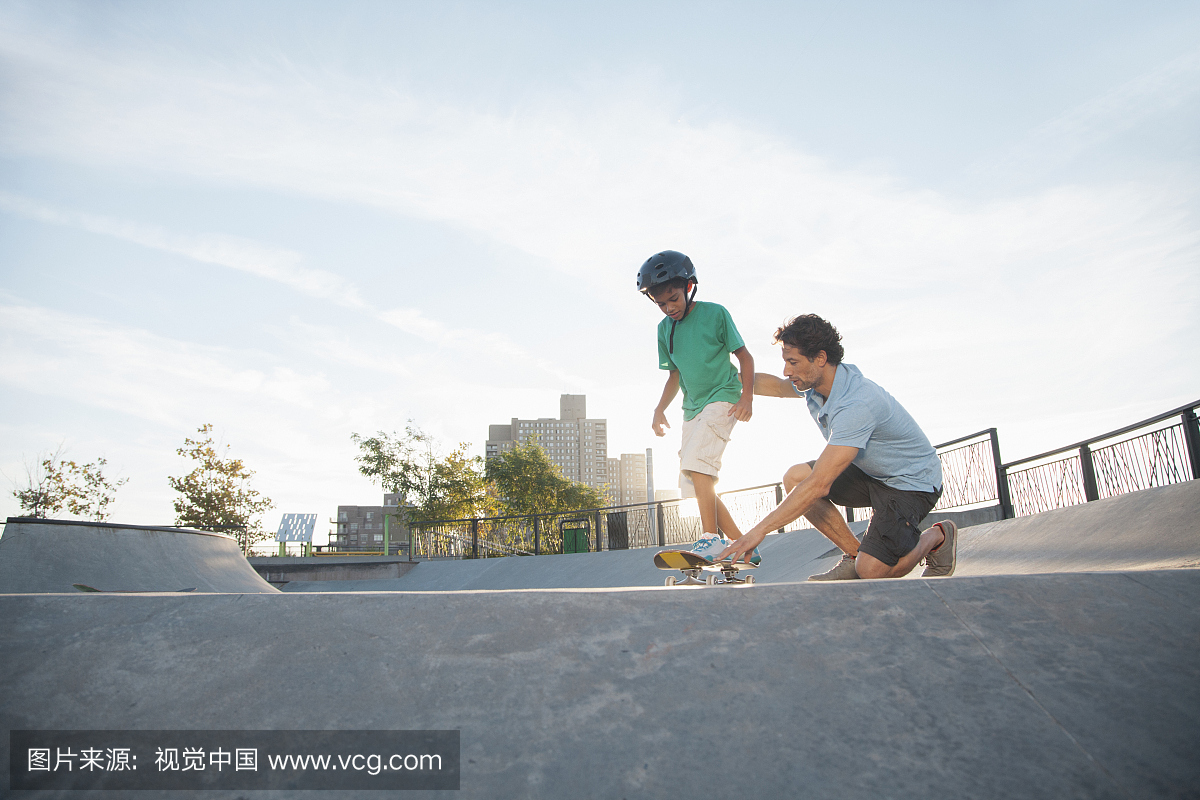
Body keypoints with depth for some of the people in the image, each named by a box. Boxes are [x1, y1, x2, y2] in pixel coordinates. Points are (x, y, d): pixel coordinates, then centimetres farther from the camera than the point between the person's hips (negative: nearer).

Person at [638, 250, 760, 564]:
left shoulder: (715, 314, -7)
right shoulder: (665, 329, 9)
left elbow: (744, 356, -2)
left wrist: (747, 397, -15)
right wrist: (660, 408, 4)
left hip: (723, 399, -7)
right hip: (693, 408, 7)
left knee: (696, 461, -27)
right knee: (695, 484, 1)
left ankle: (711, 538, -23)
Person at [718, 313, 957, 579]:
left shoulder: (857, 403, -36)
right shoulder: (814, 381, -9)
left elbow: (819, 485, -39)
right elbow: (776, 386, 18)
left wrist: (759, 530, -37)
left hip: (912, 481, -8)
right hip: (867, 471, 8)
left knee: (871, 570, -22)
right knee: (794, 478, -12)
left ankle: (938, 537, 8)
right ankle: (854, 554, 2)